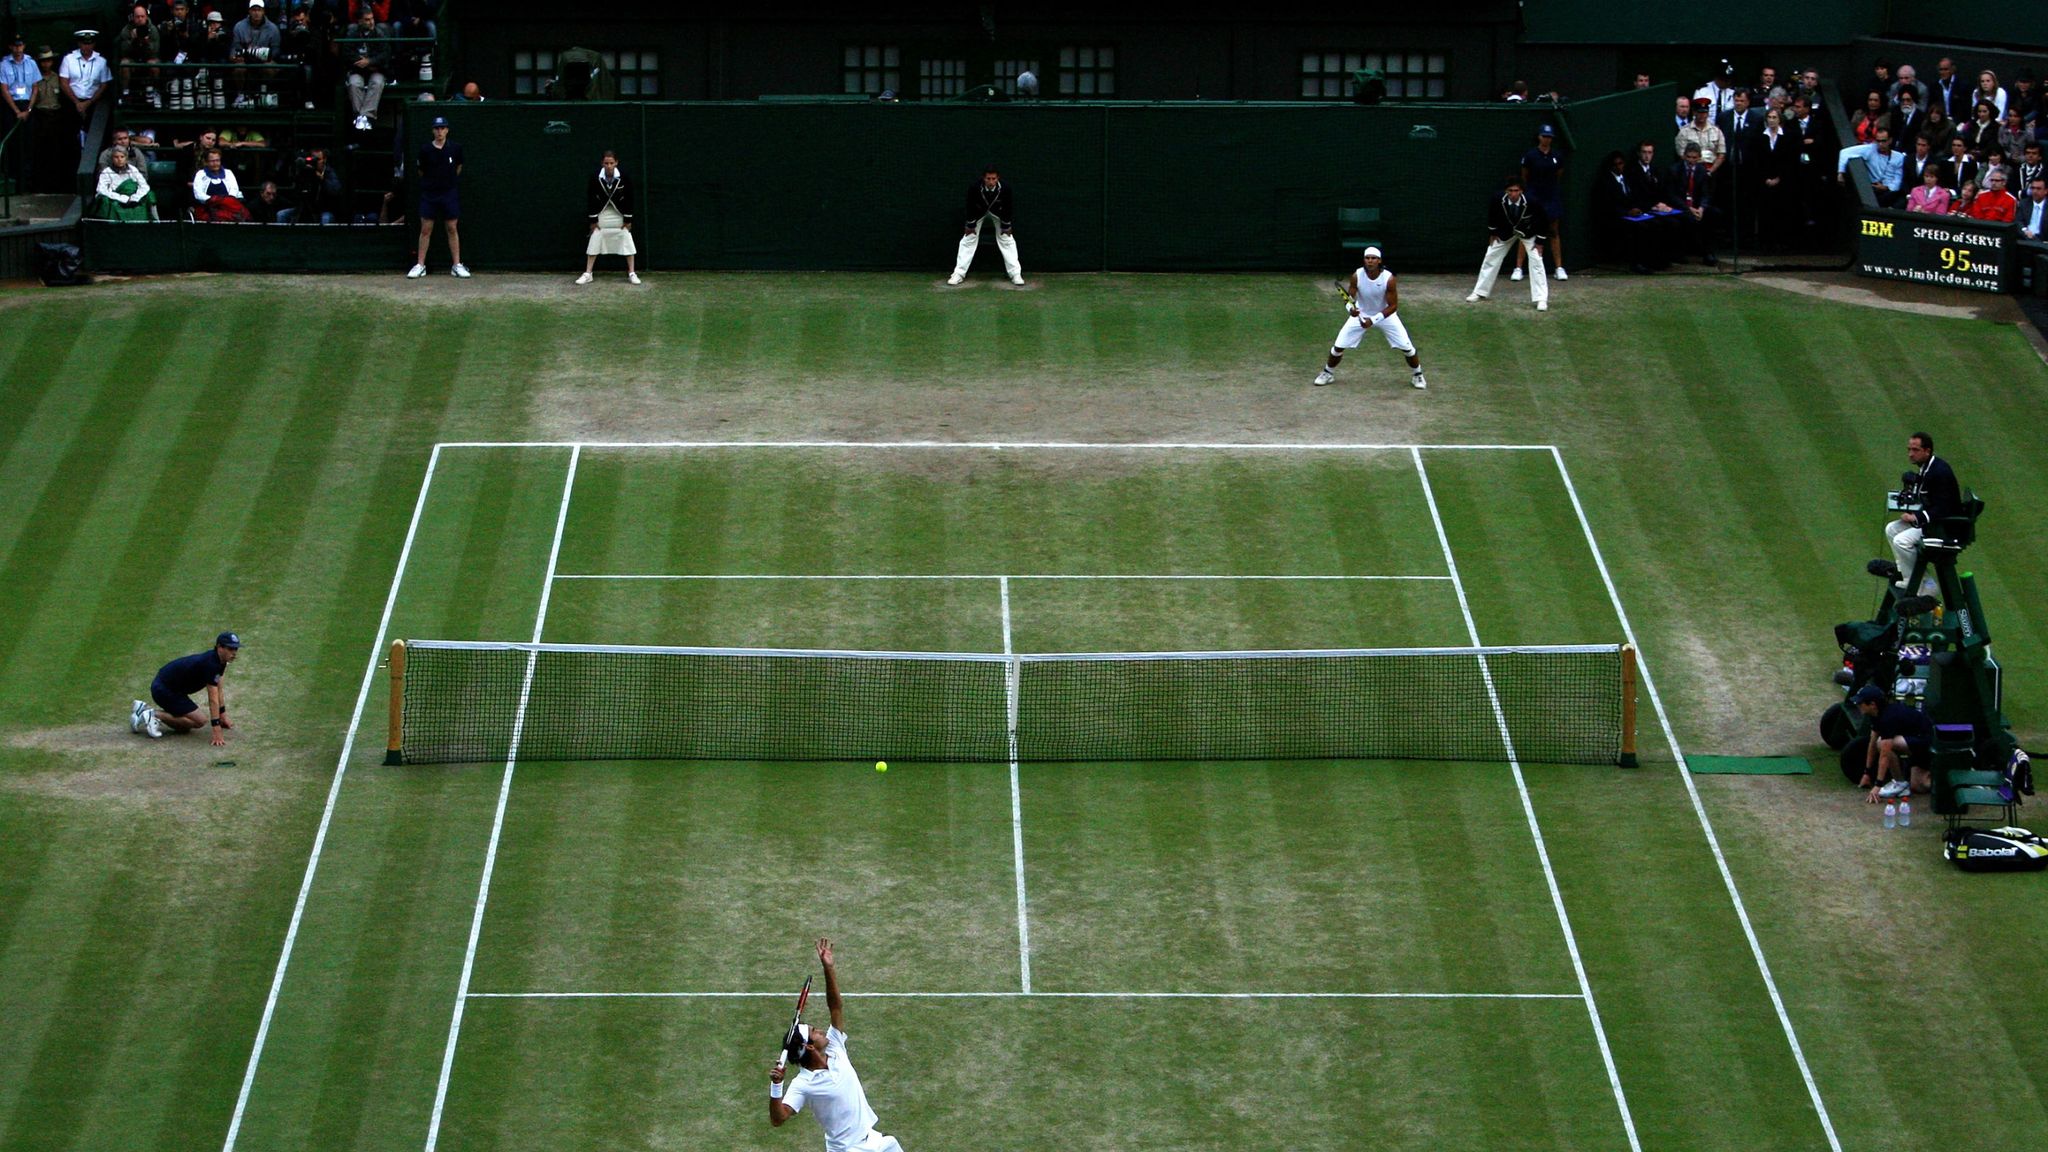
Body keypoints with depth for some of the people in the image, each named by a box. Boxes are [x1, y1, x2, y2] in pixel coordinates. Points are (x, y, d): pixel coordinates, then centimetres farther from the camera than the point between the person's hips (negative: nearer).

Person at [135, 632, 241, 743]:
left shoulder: (220, 662, 2)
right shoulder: (210, 664, -27)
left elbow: (218, 690, 15)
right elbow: (213, 699, -28)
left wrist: (223, 716, 17)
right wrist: (217, 731, -28)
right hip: (164, 690, -10)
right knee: (199, 721, -13)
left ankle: (144, 710, 17)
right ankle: (155, 716, -9)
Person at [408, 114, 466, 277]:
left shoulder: (455, 148, -1)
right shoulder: (425, 149, -4)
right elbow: (421, 172, 9)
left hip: (449, 193, 0)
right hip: (429, 194, 0)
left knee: (452, 229, 2)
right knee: (425, 230, 1)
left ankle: (457, 266, 6)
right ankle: (420, 265, 6)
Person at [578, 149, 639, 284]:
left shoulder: (623, 178, -16)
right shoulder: (595, 178, -16)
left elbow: (629, 198, -8)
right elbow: (590, 198, -8)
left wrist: (628, 219, -8)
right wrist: (593, 220, -8)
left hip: (620, 216, 0)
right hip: (601, 216, 0)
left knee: (627, 242, -2)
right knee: (594, 243, 0)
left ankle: (632, 274, 7)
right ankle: (587, 274, 8)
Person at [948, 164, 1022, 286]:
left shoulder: (1005, 188, -35)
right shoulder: (974, 188, -37)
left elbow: (1008, 208, -18)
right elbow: (970, 207, -20)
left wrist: (1006, 226, -10)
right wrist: (970, 225, -12)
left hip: (998, 212, 0)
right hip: (979, 211, 0)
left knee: (1007, 239, -2)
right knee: (968, 239, -3)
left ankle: (1015, 274, 5)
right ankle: (958, 274, 3)